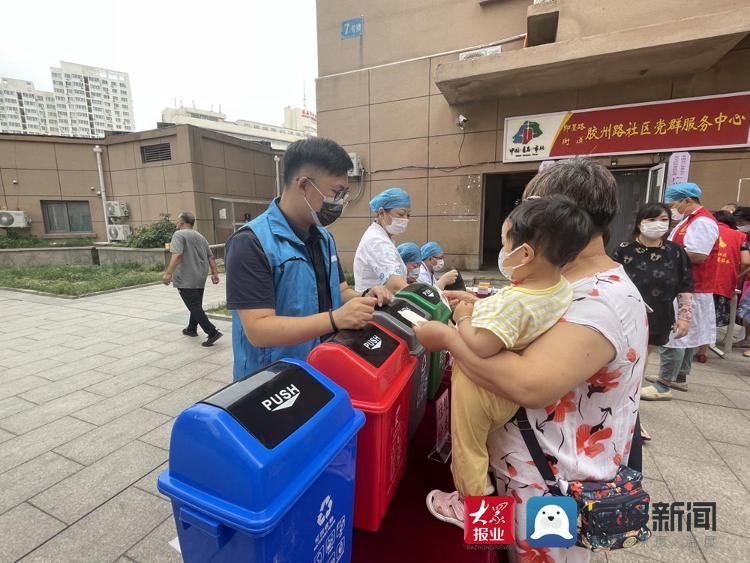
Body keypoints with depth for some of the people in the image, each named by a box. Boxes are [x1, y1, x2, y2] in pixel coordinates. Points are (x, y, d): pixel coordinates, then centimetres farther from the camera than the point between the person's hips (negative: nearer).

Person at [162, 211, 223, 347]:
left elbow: (177, 255, -23)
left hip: (186, 279, -8)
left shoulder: (179, 234, -9)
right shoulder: (200, 236, 15)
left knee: (194, 307, -6)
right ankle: (192, 329, 35)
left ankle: (212, 333, -13)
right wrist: (214, 273, 16)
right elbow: (211, 257, 14)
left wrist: (168, 273, -28)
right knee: (196, 305, 20)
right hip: (200, 278, 8)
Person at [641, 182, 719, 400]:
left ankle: (664, 386, -4)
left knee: (672, 336, -9)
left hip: (689, 290, -10)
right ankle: (679, 378, 26)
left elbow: (698, 256, -25)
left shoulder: (702, 222, -15)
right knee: (686, 335, 16)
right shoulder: (689, 220, 18)